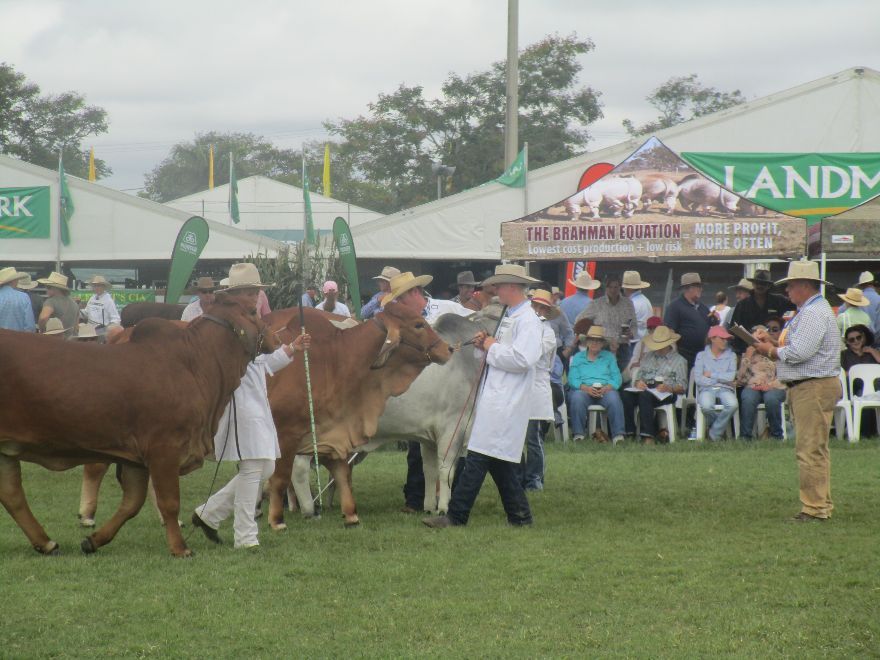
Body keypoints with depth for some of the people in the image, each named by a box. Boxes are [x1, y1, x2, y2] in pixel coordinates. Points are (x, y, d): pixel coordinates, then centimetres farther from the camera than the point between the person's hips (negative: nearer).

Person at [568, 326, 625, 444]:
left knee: (614, 399, -34)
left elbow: (616, 379, 8)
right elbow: (572, 379, 5)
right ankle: (578, 435, -35)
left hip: (606, 389, 1)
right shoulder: (578, 357, 20)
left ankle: (618, 435, -38)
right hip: (584, 390, 0)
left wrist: (606, 388, -14)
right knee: (577, 398, -35)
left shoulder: (609, 357, 22)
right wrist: (586, 388, -15)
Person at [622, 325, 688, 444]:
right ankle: (629, 433, -34)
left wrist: (669, 388, -14)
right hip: (645, 389, 4)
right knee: (626, 394, -31)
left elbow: (682, 388, 7)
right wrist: (638, 383, -3)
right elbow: (638, 377, 22)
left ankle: (648, 436, -44)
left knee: (645, 395, -38)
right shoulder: (647, 357, 29)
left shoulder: (679, 360, 17)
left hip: (666, 394, -4)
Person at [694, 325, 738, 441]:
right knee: (706, 406, -37)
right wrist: (720, 379, -4)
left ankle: (714, 434, -16)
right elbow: (698, 379, -1)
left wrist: (711, 375, -1)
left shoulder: (731, 355, 14)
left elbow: (731, 377, -2)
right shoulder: (702, 356, 11)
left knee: (733, 404, -34)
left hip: (725, 389, 1)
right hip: (707, 389, -1)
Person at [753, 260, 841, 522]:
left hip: (814, 389, -11)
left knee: (810, 450, -11)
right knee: (815, 450, 13)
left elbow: (799, 353, -24)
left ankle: (815, 508, -11)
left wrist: (771, 351, -8)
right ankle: (821, 505, 18)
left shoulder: (814, 313, -16)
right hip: (804, 388, 11)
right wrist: (773, 341, 11)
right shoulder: (809, 311, 20)